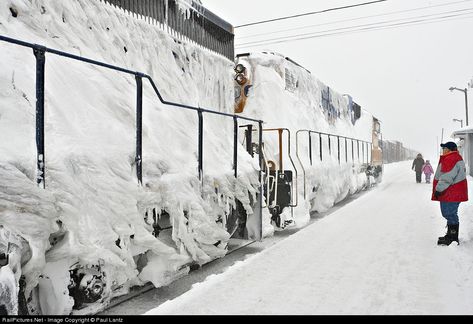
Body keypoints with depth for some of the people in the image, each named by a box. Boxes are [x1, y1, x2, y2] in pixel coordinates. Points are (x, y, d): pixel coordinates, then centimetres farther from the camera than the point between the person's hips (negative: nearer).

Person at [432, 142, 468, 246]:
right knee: (450, 214, 18)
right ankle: (451, 236, 28)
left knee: (450, 215, -5)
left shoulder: (450, 159, -18)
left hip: (451, 194, -11)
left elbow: (446, 177, -24)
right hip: (453, 193, 11)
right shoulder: (456, 158, 18)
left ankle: (452, 239, 0)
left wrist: (439, 189, -19)